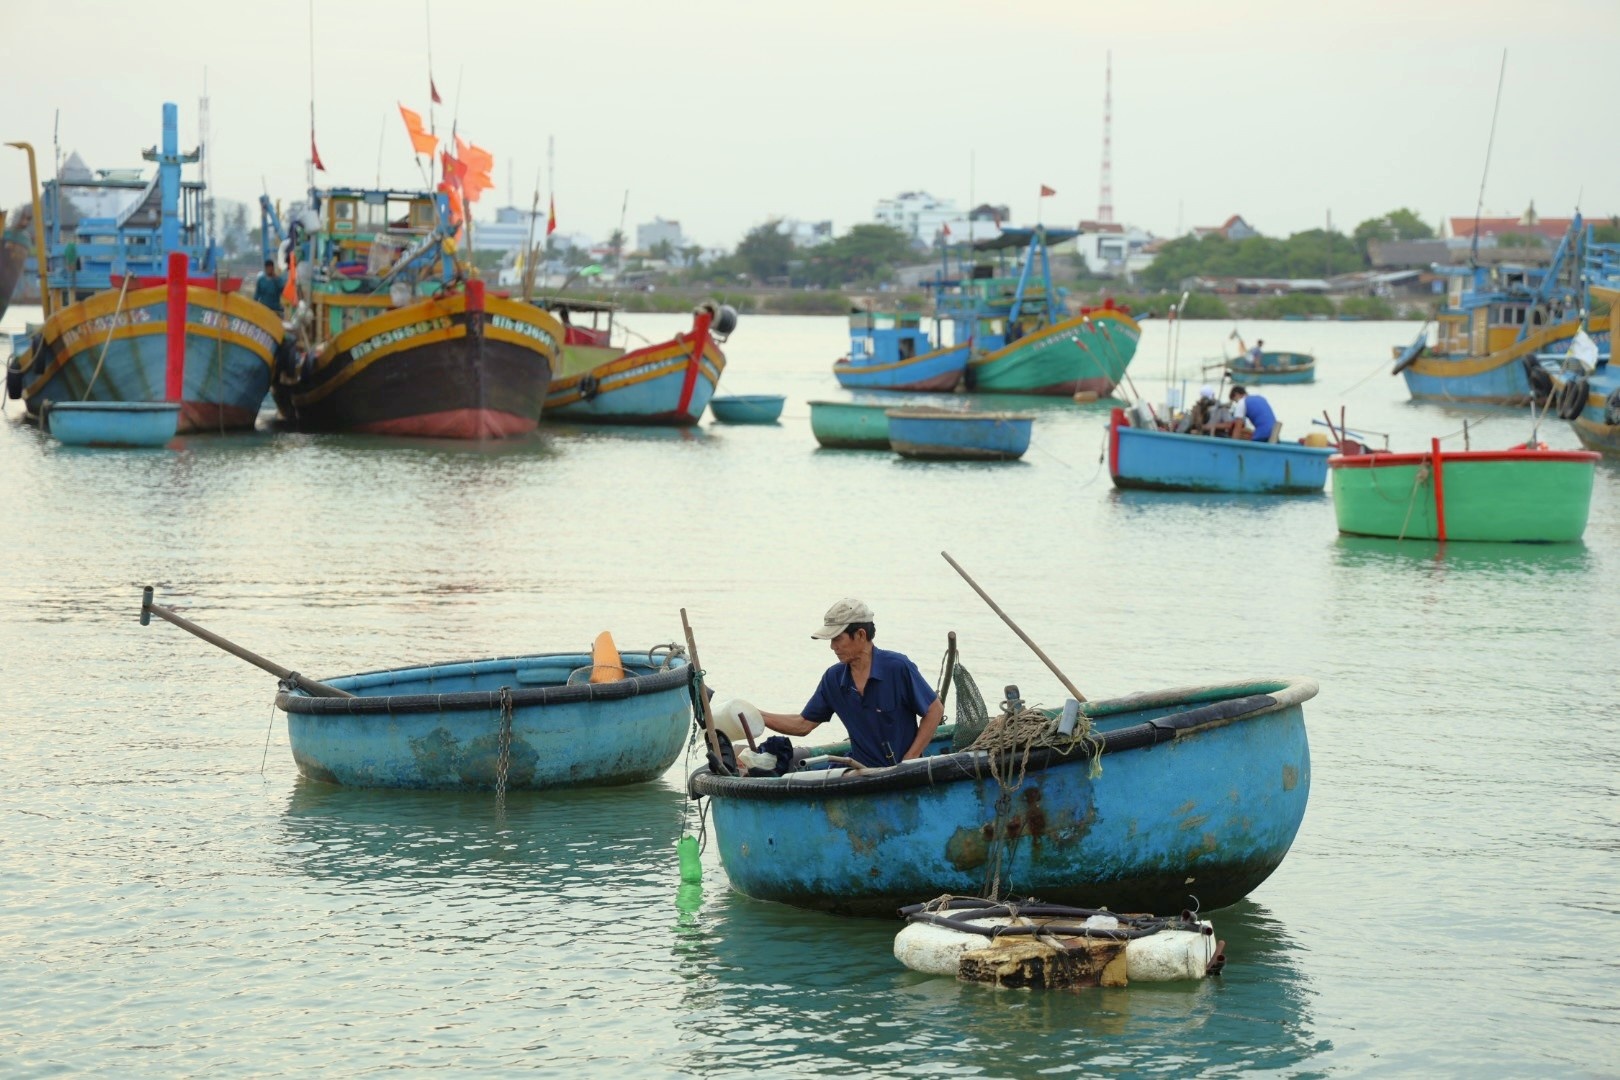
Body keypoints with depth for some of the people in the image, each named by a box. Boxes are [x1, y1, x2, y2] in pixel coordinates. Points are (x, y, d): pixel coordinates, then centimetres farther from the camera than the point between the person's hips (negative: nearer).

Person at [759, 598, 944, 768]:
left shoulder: (898, 667, -10)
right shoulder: (833, 678, 6)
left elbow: (935, 710, -4)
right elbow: (803, 724, 13)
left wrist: (909, 760, -9)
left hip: (902, 773, -5)